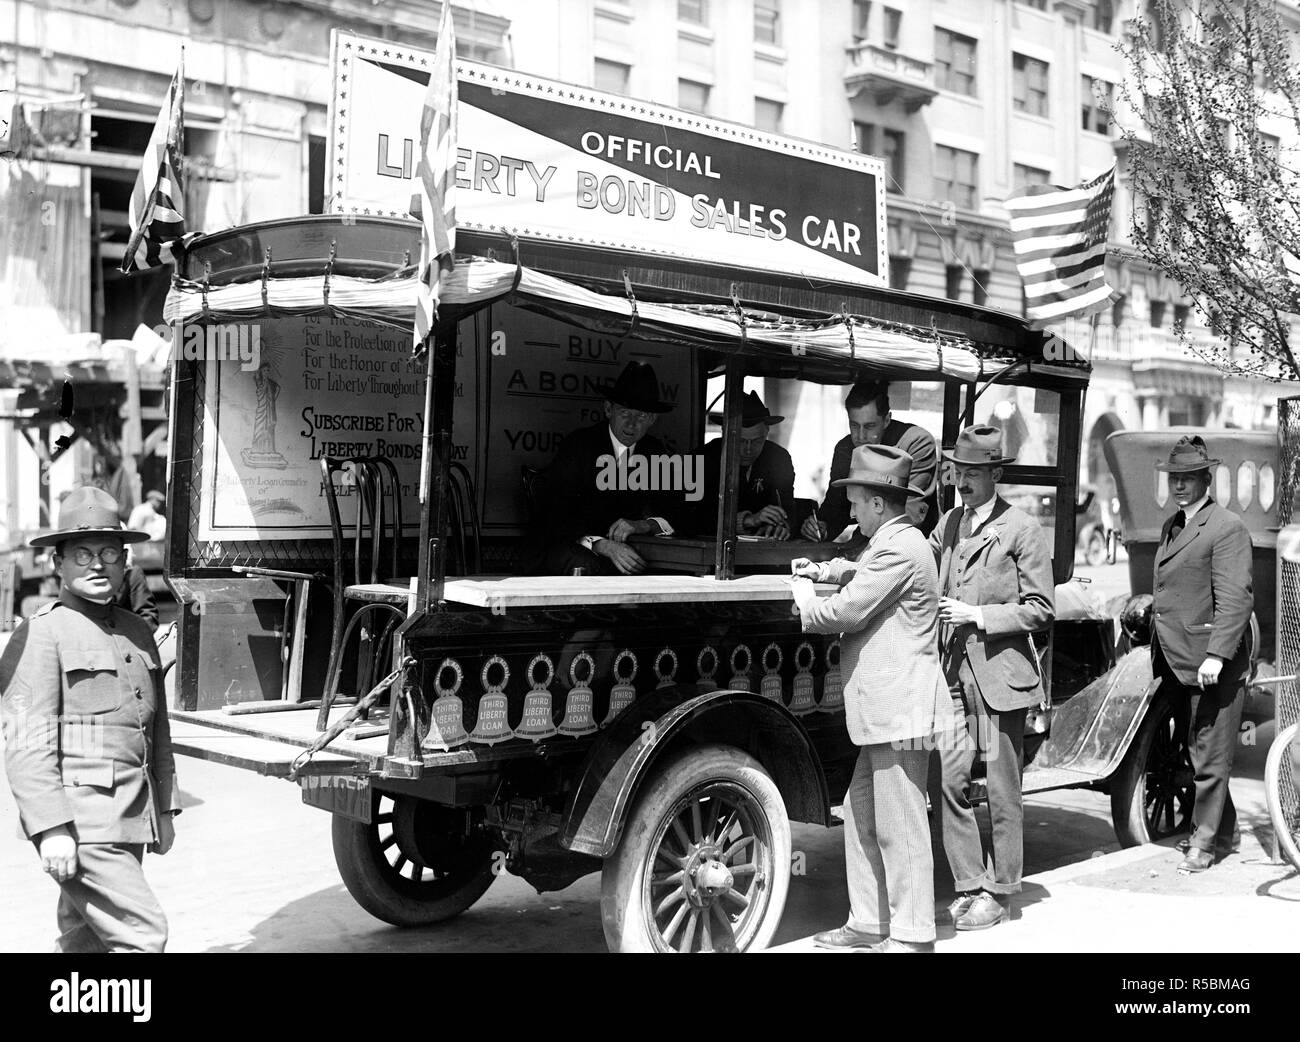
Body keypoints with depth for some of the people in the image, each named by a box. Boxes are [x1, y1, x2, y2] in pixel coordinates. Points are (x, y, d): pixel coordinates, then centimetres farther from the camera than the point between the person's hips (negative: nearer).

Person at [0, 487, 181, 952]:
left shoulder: (138, 632, 16)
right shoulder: (41, 633, -7)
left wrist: (164, 809, 21)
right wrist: (51, 827, -20)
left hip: (128, 819, 7)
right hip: (78, 821, -7)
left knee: (85, 939, 13)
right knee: (143, 932, -11)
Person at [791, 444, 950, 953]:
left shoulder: (898, 549, -16)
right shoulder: (891, 542, 17)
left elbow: (845, 612, -17)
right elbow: (863, 572, 34)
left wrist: (804, 600, 1)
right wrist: (823, 570, 16)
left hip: (900, 710, -11)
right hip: (885, 711, 11)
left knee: (899, 827, -4)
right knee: (860, 814, 15)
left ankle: (911, 935, 5)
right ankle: (869, 922, 23)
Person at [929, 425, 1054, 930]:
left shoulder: (1022, 530, -6)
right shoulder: (948, 523, 12)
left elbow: (1040, 609, -6)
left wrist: (979, 616, -15)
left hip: (1000, 676, -5)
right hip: (954, 674, 5)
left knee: (1001, 790, 4)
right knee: (949, 780, 1)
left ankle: (998, 893, 17)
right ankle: (969, 885, 14)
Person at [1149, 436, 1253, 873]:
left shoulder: (1227, 529, -10)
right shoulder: (1171, 527, 16)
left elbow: (1235, 599, -18)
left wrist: (1216, 654, -24)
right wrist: (1158, 654, 20)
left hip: (1212, 665, -9)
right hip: (1176, 663, 9)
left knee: (1210, 758, -2)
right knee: (1195, 752, 16)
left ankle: (1204, 844, 7)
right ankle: (1227, 831, 30)